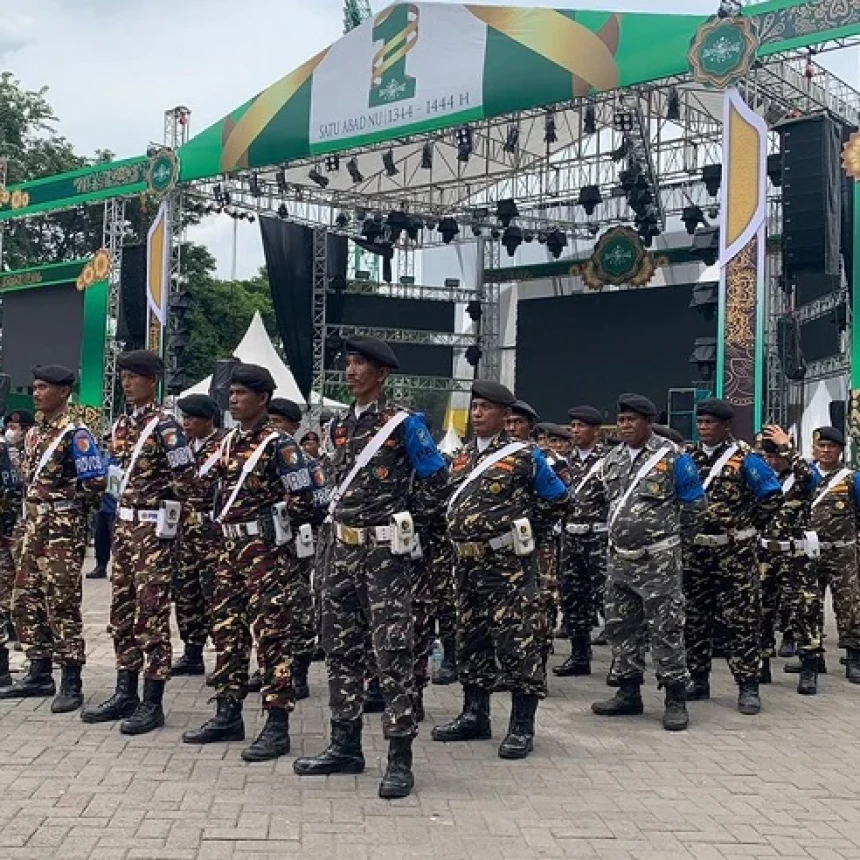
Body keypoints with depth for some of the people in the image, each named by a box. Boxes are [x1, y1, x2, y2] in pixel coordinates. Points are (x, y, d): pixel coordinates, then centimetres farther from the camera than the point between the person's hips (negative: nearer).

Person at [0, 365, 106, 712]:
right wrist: (34, 511, 11)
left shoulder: (75, 434, -12)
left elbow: (95, 482, -15)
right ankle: (40, 674, 22)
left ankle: (71, 684, 0)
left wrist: (69, 511, -3)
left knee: (62, 606, -7)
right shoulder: (34, 433, 14)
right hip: (34, 529, 9)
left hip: (63, 533, -9)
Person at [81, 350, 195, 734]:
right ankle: (125, 694, 23)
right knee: (121, 610, 12)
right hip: (124, 525, 9)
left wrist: (164, 511, -7)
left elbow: (186, 478, -15)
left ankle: (153, 703, 2)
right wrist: (122, 509, 13)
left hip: (153, 528, -8)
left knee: (151, 613, -4)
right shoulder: (121, 425, 12)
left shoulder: (164, 425, -12)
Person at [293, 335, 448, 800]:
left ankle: (400, 759, -1)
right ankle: (345, 746, 22)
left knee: (391, 652, -6)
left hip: (385, 552, -7)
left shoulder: (404, 424, -8)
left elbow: (437, 480, -4)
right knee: (341, 648, 11)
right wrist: (343, 520, 14)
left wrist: (409, 527, 0)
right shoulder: (338, 426, 12)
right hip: (343, 550, 7)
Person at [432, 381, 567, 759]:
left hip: (509, 565, -7)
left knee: (517, 642, -5)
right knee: (470, 639, 13)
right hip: (467, 564, 7)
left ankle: (522, 726, 2)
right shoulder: (462, 457, 13)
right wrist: (462, 538, 12)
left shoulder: (524, 456, -5)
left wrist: (525, 536, 2)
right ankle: (474, 715, 25)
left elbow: (557, 499, 1)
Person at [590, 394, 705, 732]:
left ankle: (676, 700, 4)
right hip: (619, 558, 7)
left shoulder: (672, 458, -8)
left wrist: (665, 530, 6)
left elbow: (695, 503, -1)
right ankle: (629, 693, 23)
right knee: (620, 626, 11)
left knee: (666, 628, -4)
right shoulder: (611, 460, 10)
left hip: (658, 560, -7)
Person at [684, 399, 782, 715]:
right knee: (694, 617, 9)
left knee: (741, 619, -3)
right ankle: (699, 680, 20)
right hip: (693, 550, 5)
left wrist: (747, 526, -5)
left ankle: (748, 686, 3)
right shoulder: (687, 457, 8)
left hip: (734, 552, -5)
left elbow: (772, 494, -7)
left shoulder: (744, 457, -6)